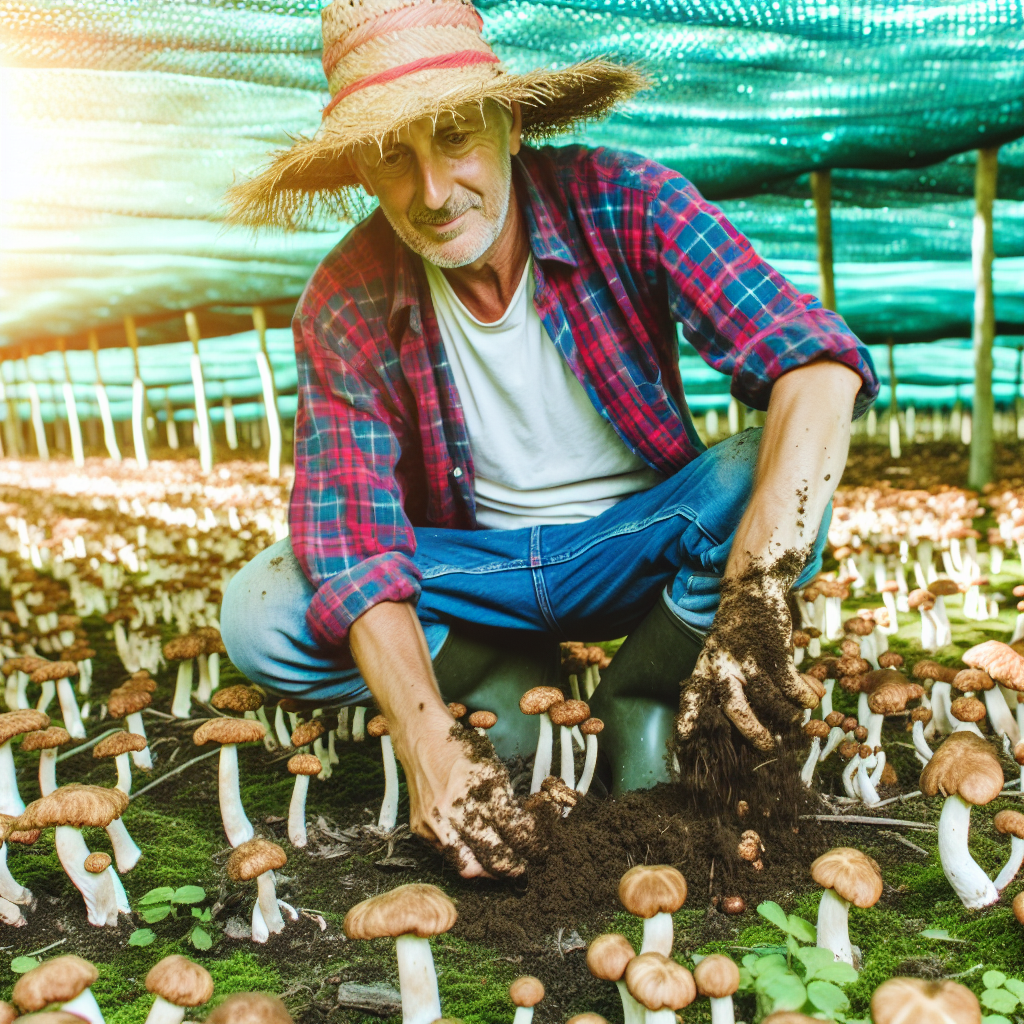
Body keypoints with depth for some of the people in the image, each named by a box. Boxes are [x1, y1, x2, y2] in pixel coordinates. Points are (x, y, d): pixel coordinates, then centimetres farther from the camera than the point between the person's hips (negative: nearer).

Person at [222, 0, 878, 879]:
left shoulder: (623, 206, -21)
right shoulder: (346, 308, -16)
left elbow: (819, 364, -32)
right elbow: (352, 540, -21)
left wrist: (756, 594, -48)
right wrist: (428, 744, -37)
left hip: (636, 544, -1)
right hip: (475, 567, 2)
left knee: (767, 483, -32)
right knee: (259, 616, -21)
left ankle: (636, 699, -5)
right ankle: (510, 686, 2)